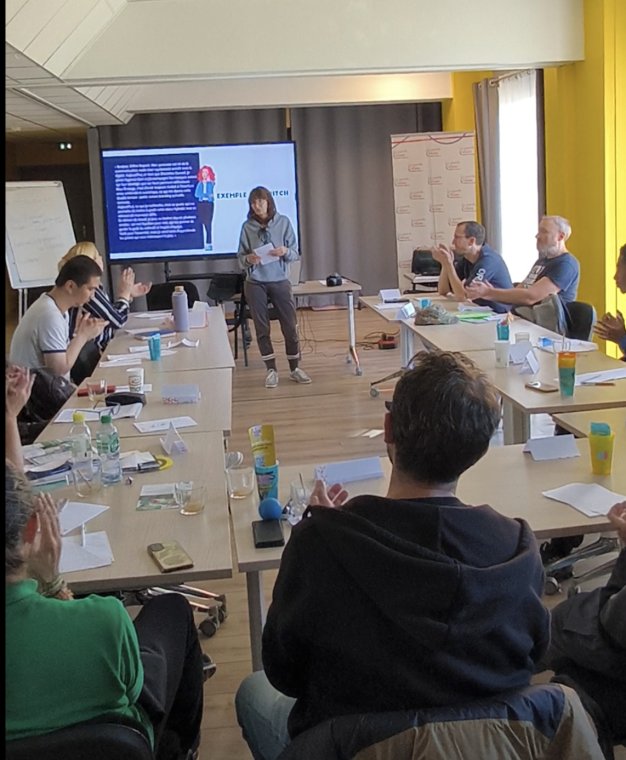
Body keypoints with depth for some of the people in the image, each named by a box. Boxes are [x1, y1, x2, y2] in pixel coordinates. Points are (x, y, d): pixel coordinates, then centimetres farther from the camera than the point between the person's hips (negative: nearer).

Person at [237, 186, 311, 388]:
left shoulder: (283, 222, -1)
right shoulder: (247, 226, -1)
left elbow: (295, 254, 1)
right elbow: (241, 257, 3)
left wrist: (285, 252, -20)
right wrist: (248, 259, -19)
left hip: (280, 281, 0)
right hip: (255, 284, 0)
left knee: (290, 326, 3)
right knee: (262, 328, 5)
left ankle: (295, 368, 17)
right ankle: (271, 370, 16)